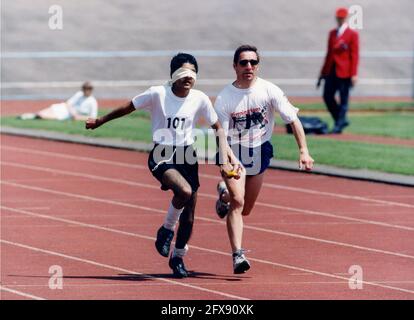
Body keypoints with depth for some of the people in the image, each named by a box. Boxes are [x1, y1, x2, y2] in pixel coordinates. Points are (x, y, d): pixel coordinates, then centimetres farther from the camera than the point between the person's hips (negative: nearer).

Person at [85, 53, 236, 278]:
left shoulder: (200, 99, -3)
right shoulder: (158, 94, -12)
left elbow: (218, 128, 7)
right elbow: (127, 108, 1)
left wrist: (224, 160, -2)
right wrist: (100, 122, 9)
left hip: (187, 156, 4)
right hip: (162, 156, -4)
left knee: (189, 214, 4)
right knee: (185, 191, -31)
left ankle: (178, 257, 27)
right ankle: (167, 230, -3)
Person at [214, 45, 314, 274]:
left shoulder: (269, 90, -13)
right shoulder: (224, 98, -16)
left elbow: (293, 119, -11)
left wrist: (303, 150, -21)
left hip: (261, 152, 3)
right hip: (234, 153, -3)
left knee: (245, 210, 13)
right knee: (237, 201, -21)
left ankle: (225, 194, 48)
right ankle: (237, 255, -19)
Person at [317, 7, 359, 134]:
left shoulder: (352, 34, -2)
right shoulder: (332, 33, 16)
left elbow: (354, 55, -6)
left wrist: (353, 74, -13)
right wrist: (323, 73, 16)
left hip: (344, 73, -6)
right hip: (331, 71, 6)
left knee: (343, 99, -3)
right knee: (327, 97, 3)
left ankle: (339, 125, 1)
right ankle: (341, 120, 16)